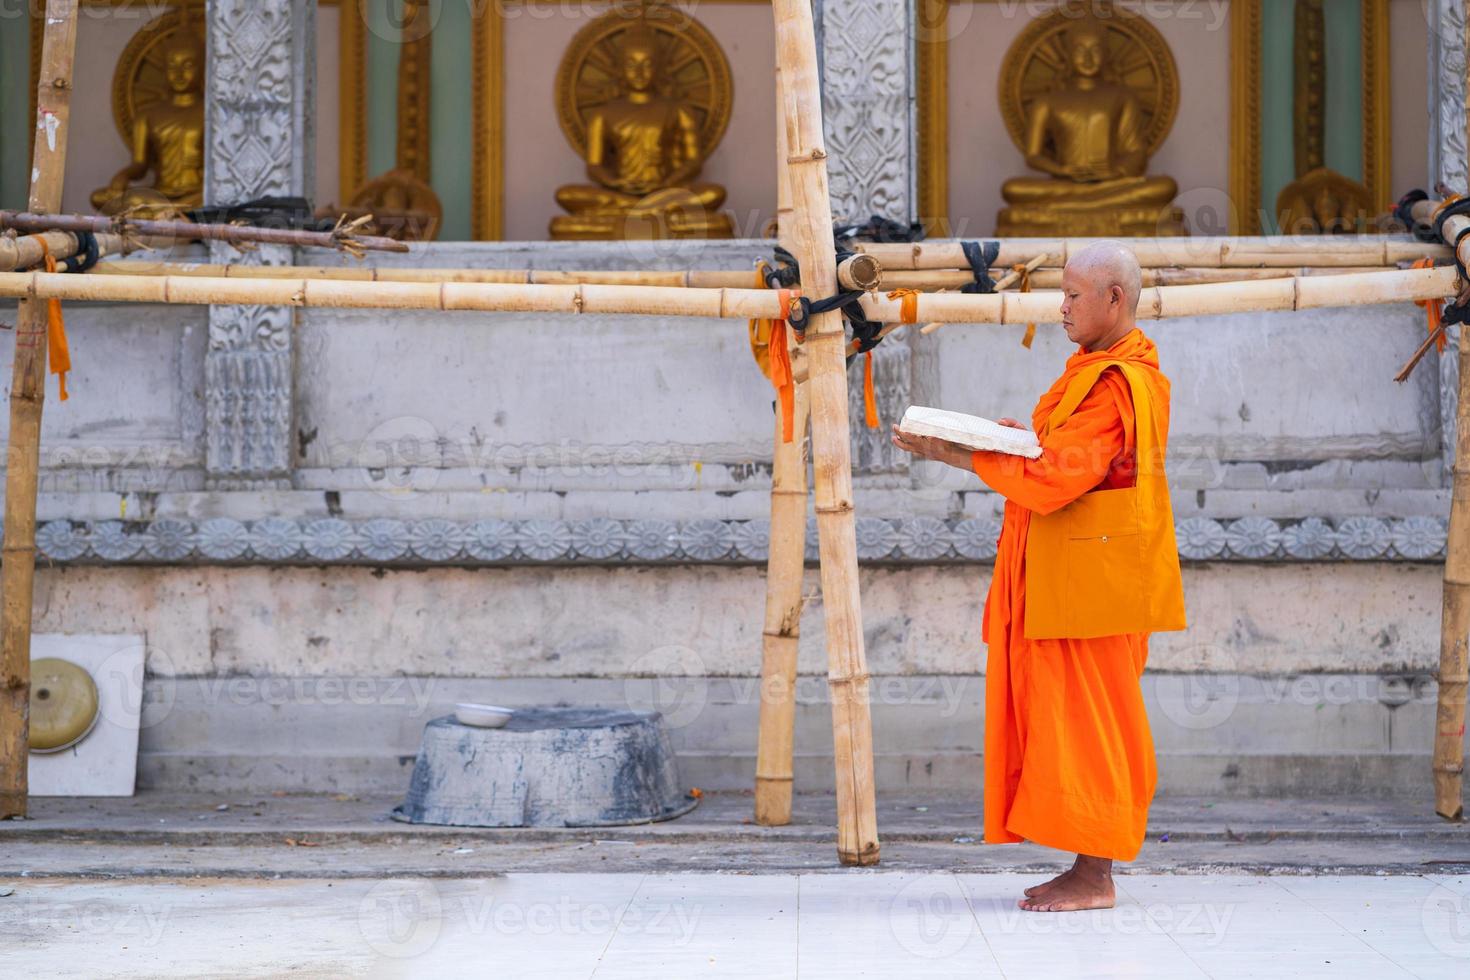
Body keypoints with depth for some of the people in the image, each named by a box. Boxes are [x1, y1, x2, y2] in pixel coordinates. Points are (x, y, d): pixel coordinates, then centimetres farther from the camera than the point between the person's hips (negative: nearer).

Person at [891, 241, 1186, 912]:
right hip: (1066, 578, 10)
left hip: (1092, 578, -10)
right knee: (1072, 717, 11)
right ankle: (1089, 869, 15)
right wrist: (1034, 436, 5)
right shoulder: (1106, 370, 16)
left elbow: (1054, 479, -23)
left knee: (1083, 719, -6)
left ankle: (1094, 876, -1)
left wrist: (954, 454, -21)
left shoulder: (1118, 383, -17)